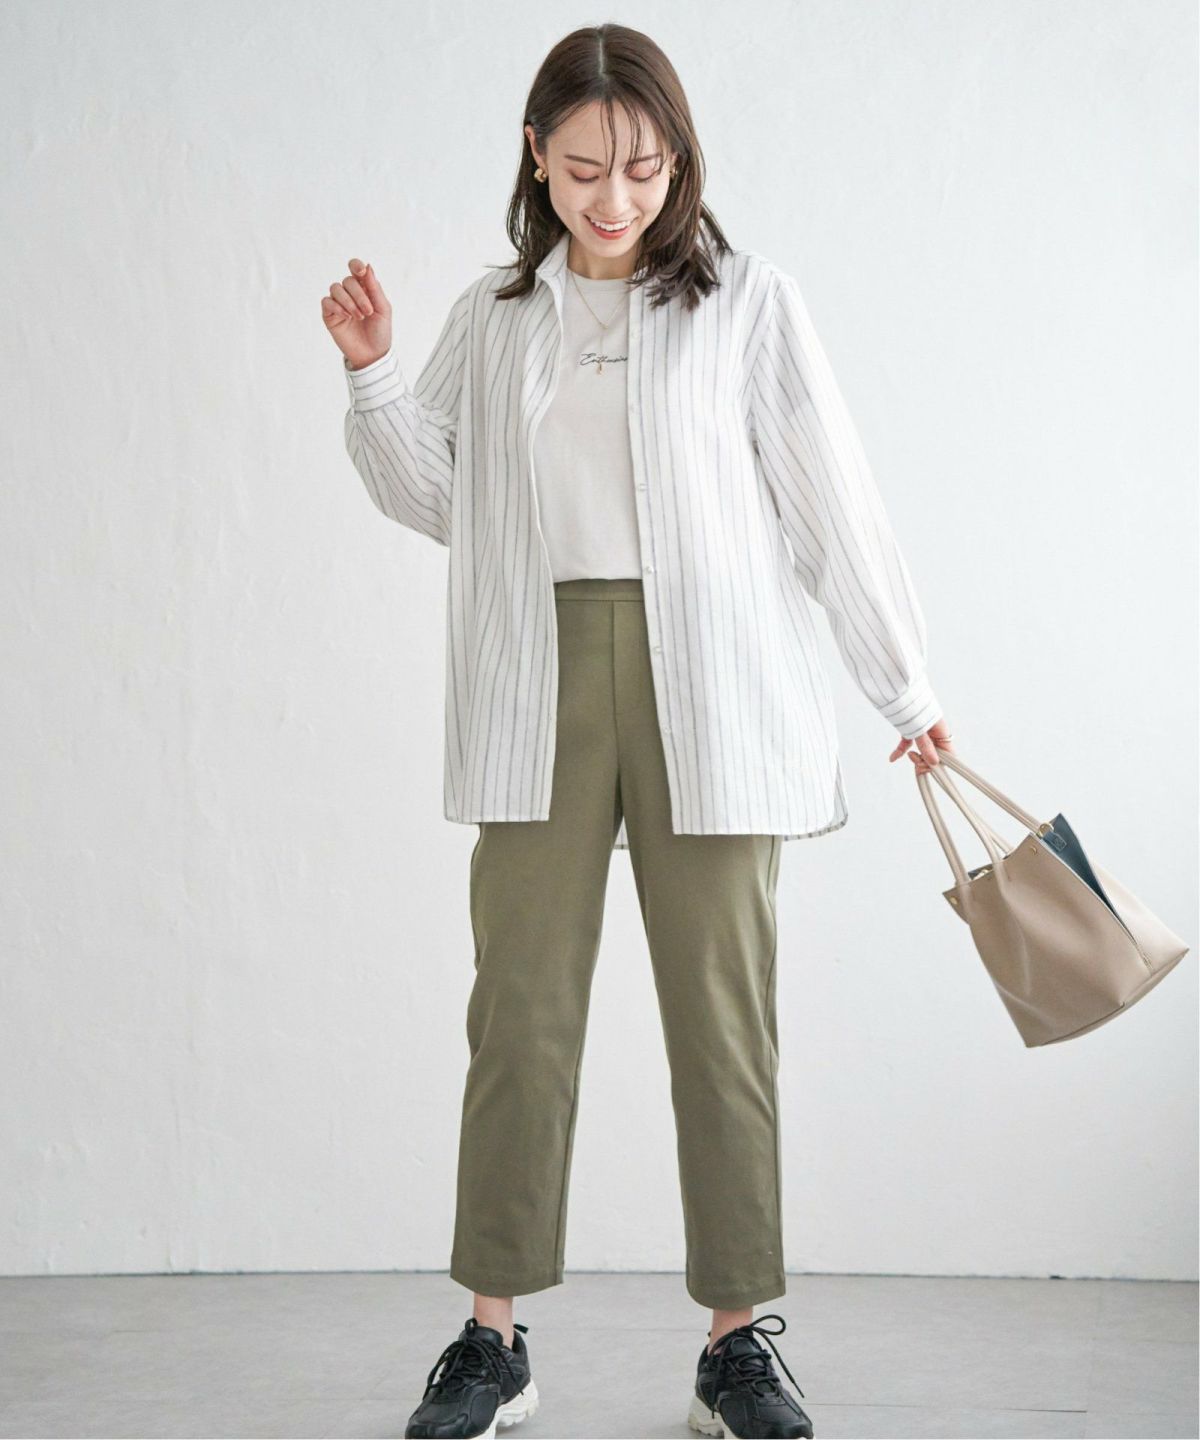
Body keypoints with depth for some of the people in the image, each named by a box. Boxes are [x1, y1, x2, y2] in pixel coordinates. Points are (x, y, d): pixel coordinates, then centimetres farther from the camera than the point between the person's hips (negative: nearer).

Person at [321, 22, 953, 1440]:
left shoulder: (743, 300, 4)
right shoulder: (493, 317, 13)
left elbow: (831, 499, 4)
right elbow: (437, 496, 18)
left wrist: (906, 691, 6)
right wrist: (371, 375, 2)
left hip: (710, 690, -2)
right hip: (539, 690, 2)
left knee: (722, 1013, 2)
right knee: (521, 1007, 0)